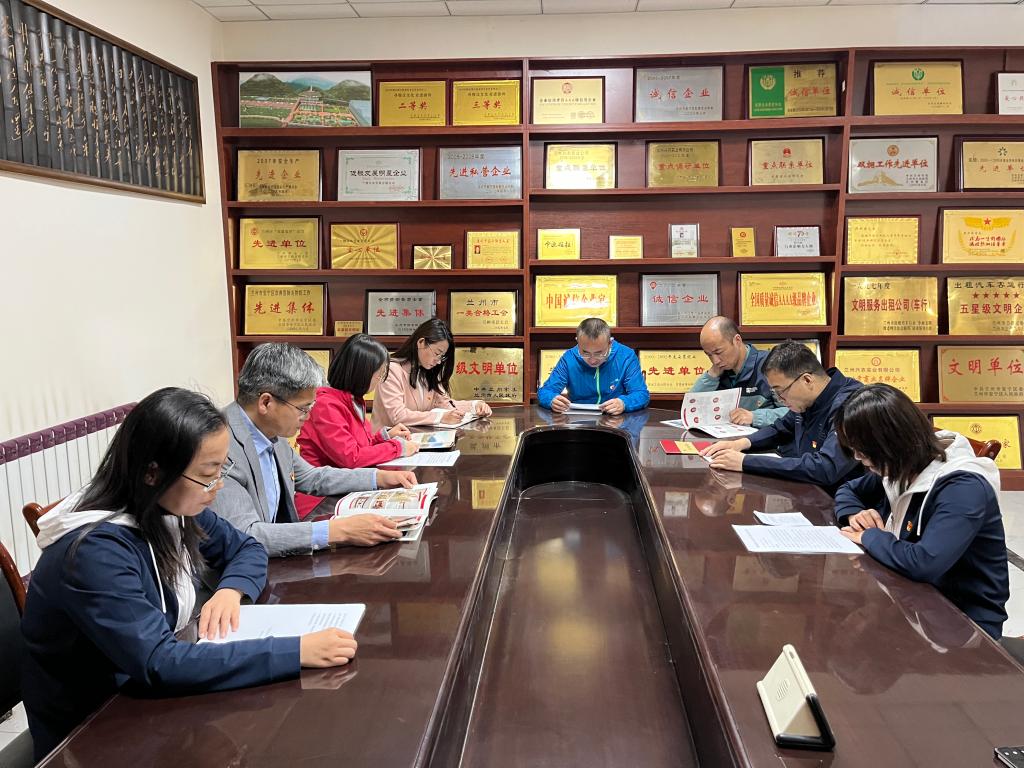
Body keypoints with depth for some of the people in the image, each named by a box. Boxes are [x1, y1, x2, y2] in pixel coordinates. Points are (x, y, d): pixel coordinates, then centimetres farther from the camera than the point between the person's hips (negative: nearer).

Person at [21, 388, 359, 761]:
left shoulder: (174, 508, -6)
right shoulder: (95, 551, -28)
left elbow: (246, 548, 8)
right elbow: (159, 664, -33)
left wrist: (230, 590, -15)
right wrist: (297, 651, -36)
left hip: (148, 698, 6)